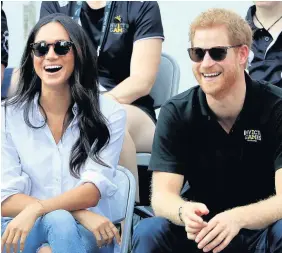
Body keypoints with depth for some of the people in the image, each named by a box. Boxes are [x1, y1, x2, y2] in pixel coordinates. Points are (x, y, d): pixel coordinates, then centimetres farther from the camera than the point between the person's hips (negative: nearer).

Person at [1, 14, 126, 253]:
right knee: (58, 219, -32)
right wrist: (78, 213, -18)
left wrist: (36, 209, -27)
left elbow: (93, 190, -9)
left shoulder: (109, 113, 0)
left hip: (88, 233, 0)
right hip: (24, 230, 0)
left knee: (60, 222, -33)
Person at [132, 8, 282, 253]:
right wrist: (184, 212, -38)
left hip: (261, 229, -1)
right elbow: (162, 195, -13)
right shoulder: (176, 113, -6)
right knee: (148, 232, -27)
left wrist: (237, 218, -41)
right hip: (202, 229, 1)